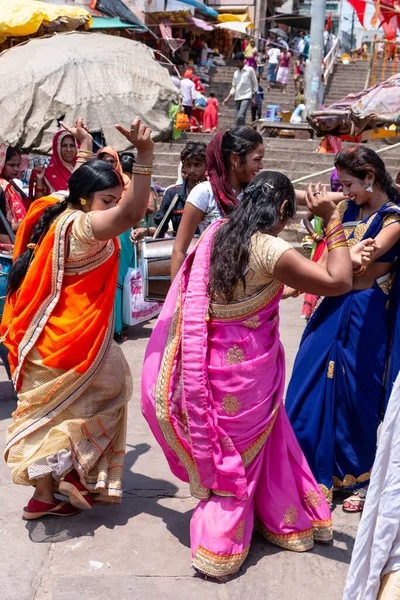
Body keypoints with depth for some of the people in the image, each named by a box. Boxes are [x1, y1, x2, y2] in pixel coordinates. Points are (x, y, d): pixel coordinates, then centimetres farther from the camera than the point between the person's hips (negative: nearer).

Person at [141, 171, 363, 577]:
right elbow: (338, 282, -21)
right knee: (243, 450, 13)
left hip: (211, 358, 6)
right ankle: (220, 548, 26)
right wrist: (331, 219, -15)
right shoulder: (270, 250, -20)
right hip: (249, 365, -6)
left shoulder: (216, 234, 0)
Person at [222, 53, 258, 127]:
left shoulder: (250, 70, 2)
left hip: (246, 97, -6)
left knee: (240, 116, -23)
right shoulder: (236, 73, 16)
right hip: (237, 98, 6)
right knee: (238, 118, 4)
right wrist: (227, 99, 10)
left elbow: (255, 84, 1)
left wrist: (254, 98, -6)